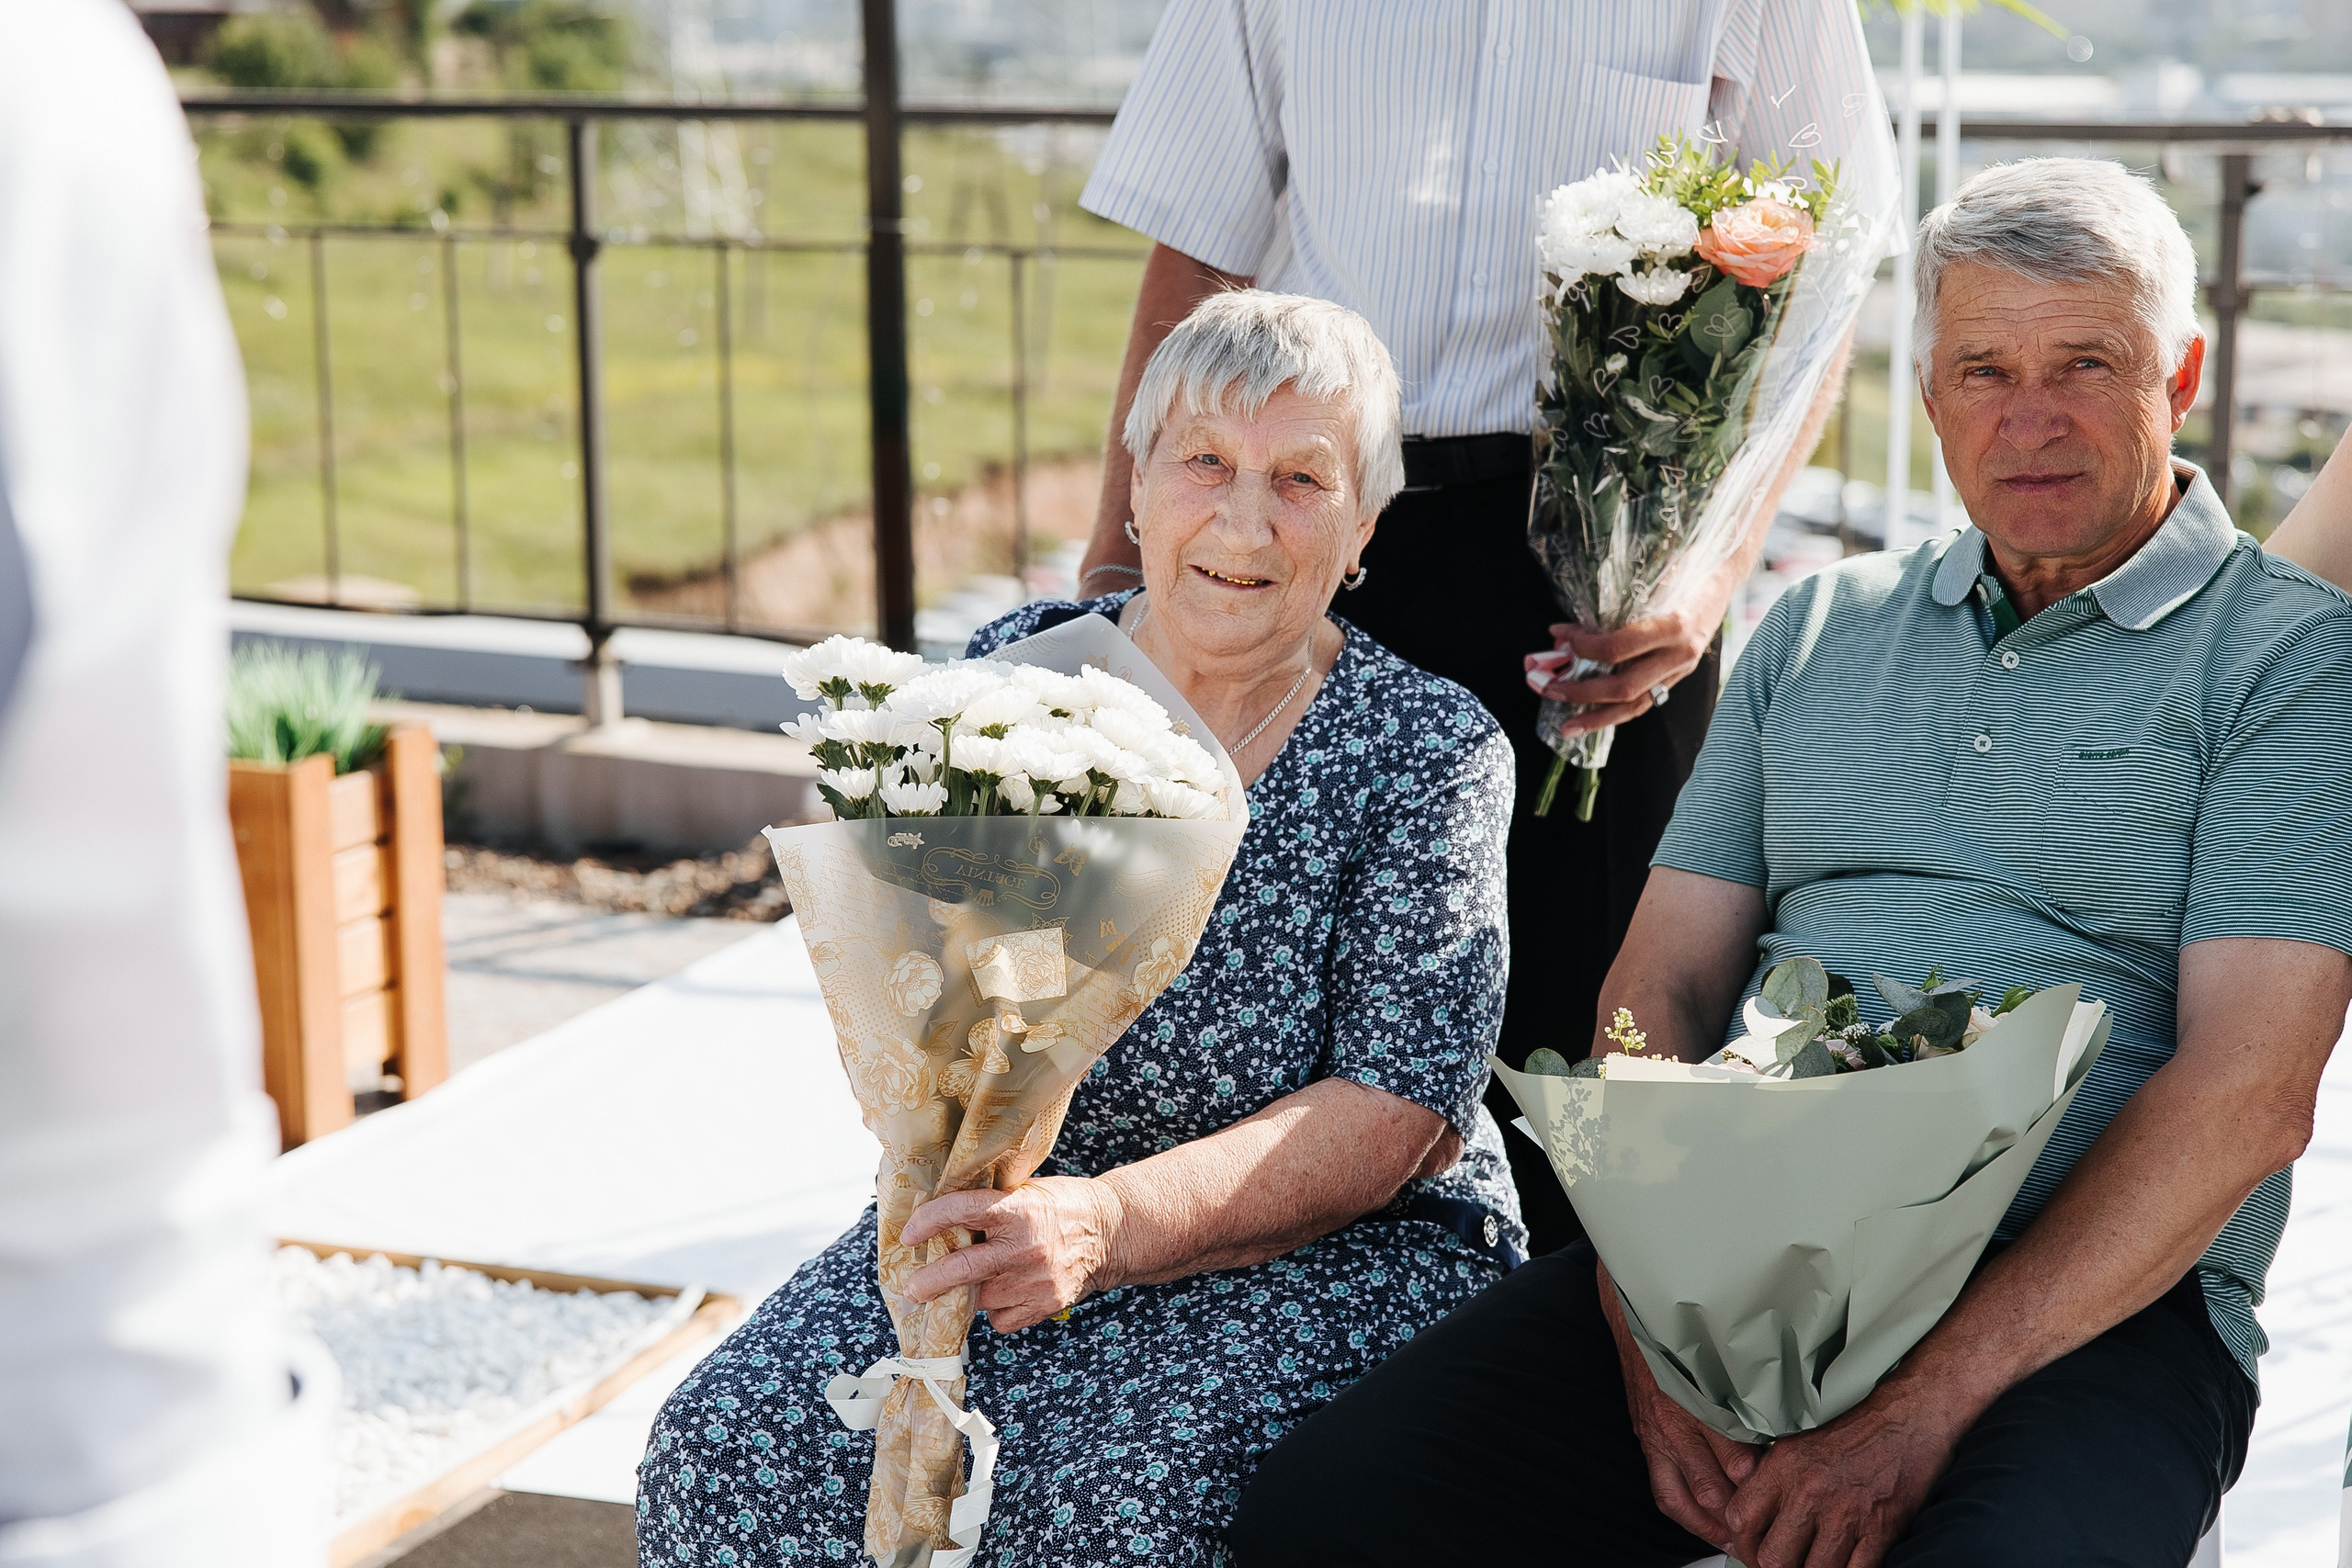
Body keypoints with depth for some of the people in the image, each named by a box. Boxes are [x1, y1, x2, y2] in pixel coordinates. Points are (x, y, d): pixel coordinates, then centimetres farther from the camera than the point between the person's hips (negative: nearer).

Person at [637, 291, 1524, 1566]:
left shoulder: (1431, 750, -7)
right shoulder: (1013, 675, 3)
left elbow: (1393, 1117, -14)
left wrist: (1112, 1223, -29)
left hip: (1336, 1250, -3)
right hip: (1012, 1210, 3)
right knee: (730, 1447, -20)